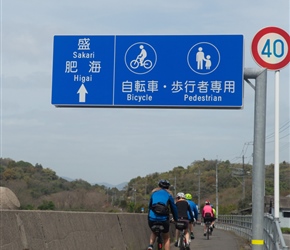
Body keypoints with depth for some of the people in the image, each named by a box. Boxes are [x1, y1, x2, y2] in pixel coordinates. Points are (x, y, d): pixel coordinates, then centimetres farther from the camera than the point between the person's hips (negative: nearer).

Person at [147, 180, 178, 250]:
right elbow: (173, 208, 14)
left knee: (153, 232, 32)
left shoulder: (154, 192, 18)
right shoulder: (168, 194, 12)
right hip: (164, 219, -2)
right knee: (166, 238, 19)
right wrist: (176, 219, 25)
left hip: (152, 218, 2)